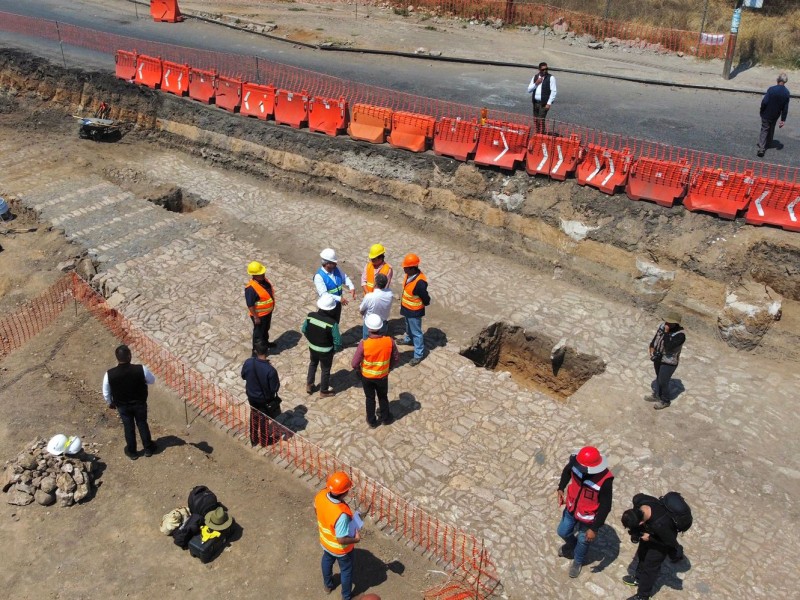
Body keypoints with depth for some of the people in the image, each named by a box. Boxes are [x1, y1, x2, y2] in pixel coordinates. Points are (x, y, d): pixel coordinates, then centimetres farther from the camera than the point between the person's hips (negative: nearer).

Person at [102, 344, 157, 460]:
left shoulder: (109, 374, -25)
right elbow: (152, 380, -7)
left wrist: (110, 403, 12)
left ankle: (132, 452, 39)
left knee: (128, 427, 21)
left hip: (122, 406, 0)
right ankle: (148, 448, 38)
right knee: (142, 424, 22)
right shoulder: (141, 369, -28)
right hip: (140, 403, 0)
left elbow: (106, 393, -9)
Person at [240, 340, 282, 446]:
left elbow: (243, 376, -1)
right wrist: (278, 381, -6)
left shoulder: (248, 362, -21)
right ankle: (264, 440, 42)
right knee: (264, 419, 21)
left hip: (251, 396, 4)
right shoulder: (270, 370, -34)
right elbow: (274, 388, -24)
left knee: (254, 416, 28)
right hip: (265, 399, -4)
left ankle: (254, 439, 47)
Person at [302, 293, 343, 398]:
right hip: (326, 351, -4)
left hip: (312, 347, 4)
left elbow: (304, 330, -3)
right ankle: (324, 391, 36)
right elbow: (337, 341, -23)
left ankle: (309, 385, 44)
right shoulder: (332, 323, -31)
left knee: (312, 364, 31)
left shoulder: (310, 316, -18)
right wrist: (335, 349, -1)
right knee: (325, 370, 18)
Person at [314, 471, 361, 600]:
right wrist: (356, 539, -15)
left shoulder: (320, 495, -26)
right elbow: (341, 540, -34)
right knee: (346, 571, 24)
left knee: (327, 561, 35)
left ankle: (327, 585, 62)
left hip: (325, 541, 6)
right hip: (340, 548, -6)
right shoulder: (341, 514, -45)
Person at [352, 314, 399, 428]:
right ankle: (385, 418, 46)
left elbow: (354, 364, -20)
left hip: (367, 376, -1)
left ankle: (372, 421, 40)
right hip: (383, 376, 2)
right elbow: (396, 359, -8)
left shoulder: (363, 344, -30)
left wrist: (360, 368, 3)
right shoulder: (389, 341, -23)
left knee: (370, 398, 23)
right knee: (383, 397, 27)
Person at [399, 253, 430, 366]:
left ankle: (419, 355, 19)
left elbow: (425, 299, -24)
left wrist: (426, 303, -4)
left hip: (414, 311, -8)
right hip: (406, 308, 8)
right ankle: (408, 339, 60)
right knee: (408, 326, 33)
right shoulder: (409, 274, -11)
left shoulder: (420, 282, -37)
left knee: (416, 332, 6)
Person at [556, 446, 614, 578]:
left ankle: (578, 562, 54)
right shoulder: (576, 462, -27)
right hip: (571, 508, 4)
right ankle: (571, 545, 61)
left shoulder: (605, 481, -39)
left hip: (588, 517, -4)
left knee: (583, 540, 22)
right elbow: (567, 471, 1)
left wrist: (595, 529, -20)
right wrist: (561, 489, -9)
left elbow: (605, 507, -25)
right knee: (563, 532, 25)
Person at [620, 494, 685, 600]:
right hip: (650, 529, 6)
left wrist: (650, 538, -19)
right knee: (642, 553, 25)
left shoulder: (660, 525, -47)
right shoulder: (638, 500, -34)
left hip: (664, 535, -6)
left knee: (650, 564, 8)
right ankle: (639, 578, 51)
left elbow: (671, 542, -26)